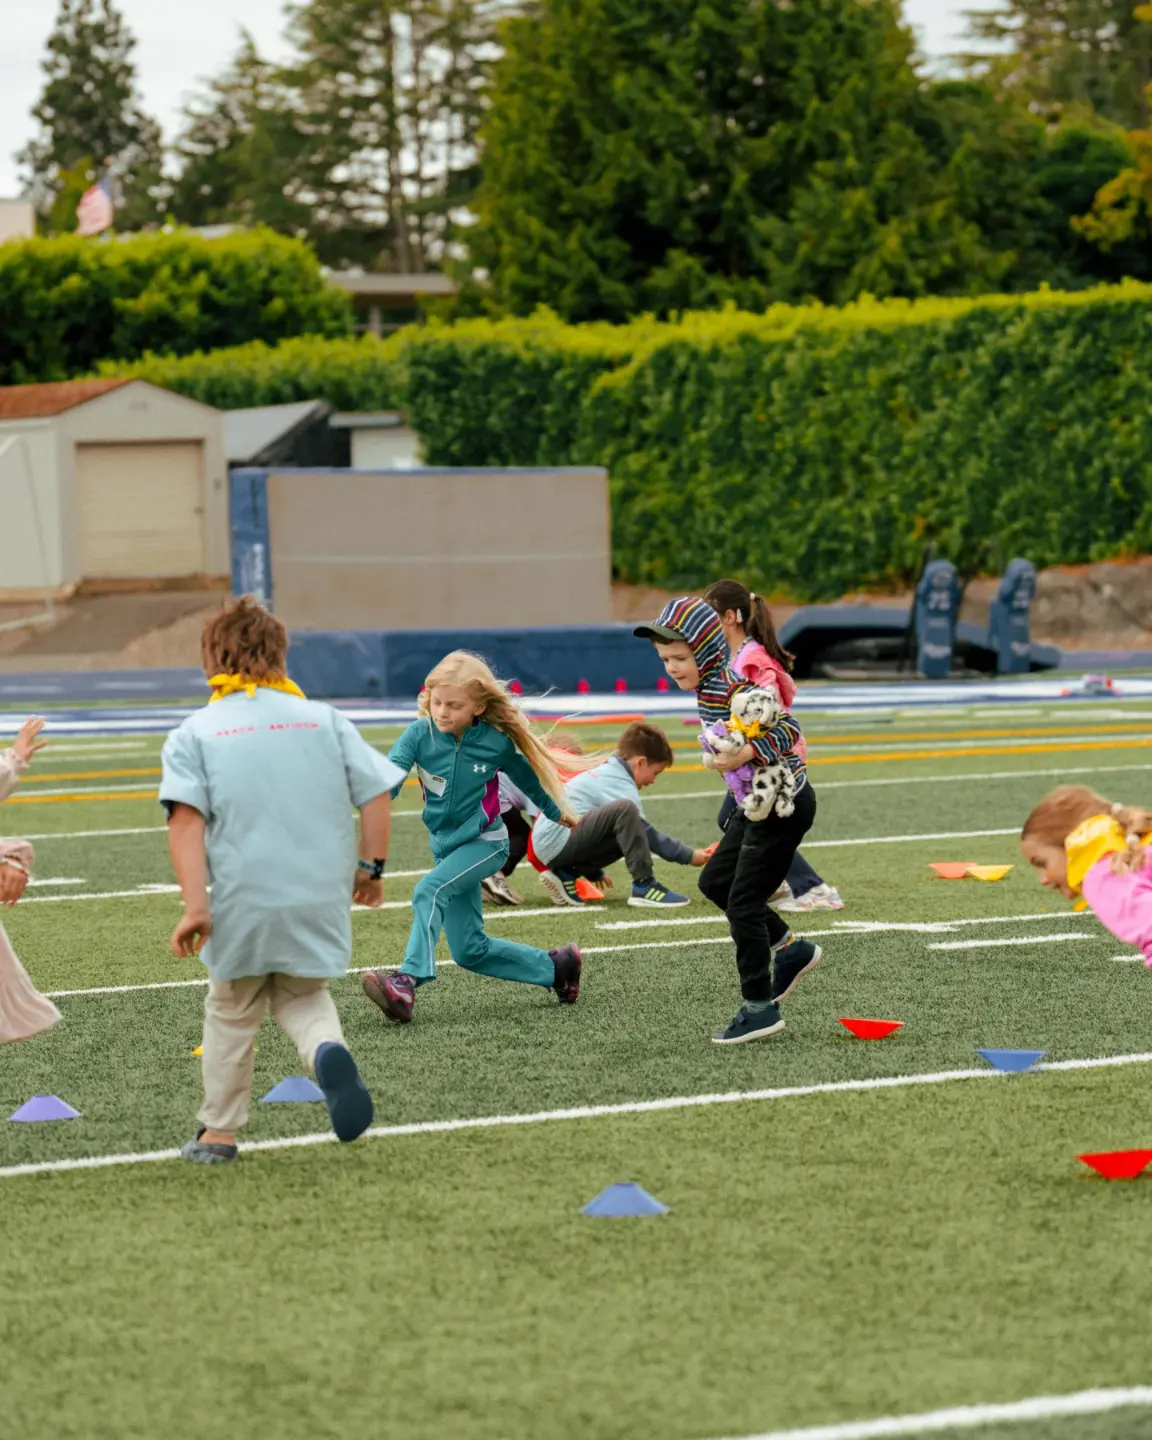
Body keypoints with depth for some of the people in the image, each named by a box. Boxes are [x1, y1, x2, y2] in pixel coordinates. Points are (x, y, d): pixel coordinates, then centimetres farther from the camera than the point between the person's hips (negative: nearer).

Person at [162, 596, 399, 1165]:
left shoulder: (194, 733, 1)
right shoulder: (325, 720, 6)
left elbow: (186, 819, -11)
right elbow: (377, 794, 3)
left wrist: (195, 906, -15)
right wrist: (371, 867, 16)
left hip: (241, 900, -1)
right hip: (321, 898, 1)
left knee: (232, 1011, 19)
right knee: (303, 995, 21)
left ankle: (219, 1134, 26)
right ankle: (327, 1050, -12)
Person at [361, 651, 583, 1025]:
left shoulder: (496, 742, -12)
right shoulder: (420, 734, -10)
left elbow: (527, 778, 8)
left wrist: (559, 814, 25)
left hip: (485, 843, -5)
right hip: (446, 846, 5)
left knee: (429, 891, -31)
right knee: (470, 951, 8)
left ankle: (407, 984, -42)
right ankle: (556, 966, 24)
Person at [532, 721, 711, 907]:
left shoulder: (606, 772, 21)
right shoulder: (620, 785, -10)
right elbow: (647, 833, -11)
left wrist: (594, 872, 42)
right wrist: (688, 856, -5)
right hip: (558, 844, -10)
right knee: (625, 809, -24)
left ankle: (565, 875, 12)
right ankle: (643, 886, -20)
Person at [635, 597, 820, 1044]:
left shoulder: (733, 690, -25)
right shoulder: (708, 687, 4)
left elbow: (789, 729, -29)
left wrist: (747, 752, -40)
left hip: (783, 806, -10)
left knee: (742, 904, -6)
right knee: (715, 881, 19)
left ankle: (760, 1008, 1)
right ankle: (791, 949, 28)